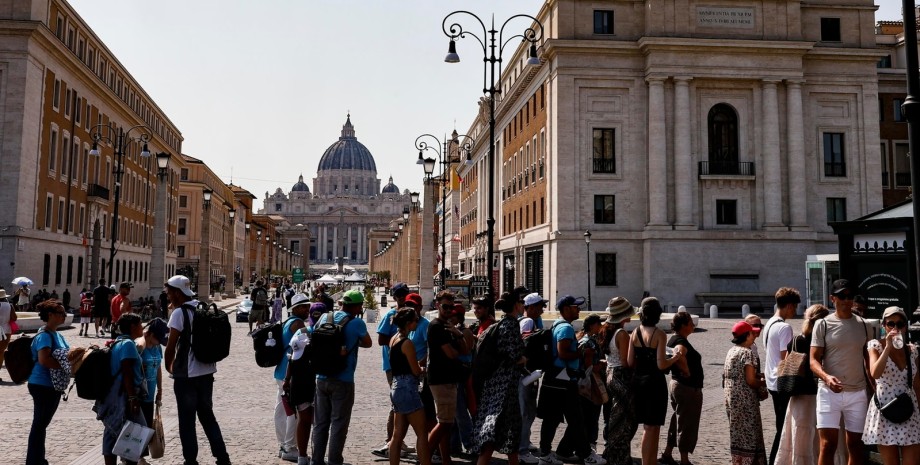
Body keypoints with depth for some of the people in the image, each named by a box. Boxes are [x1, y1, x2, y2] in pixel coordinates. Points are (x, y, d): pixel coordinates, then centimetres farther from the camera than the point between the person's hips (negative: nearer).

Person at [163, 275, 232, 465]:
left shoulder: (179, 313, -13)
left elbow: (171, 346, -14)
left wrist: (169, 366, 3)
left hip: (186, 374, -7)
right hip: (207, 370, 7)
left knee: (187, 420, 6)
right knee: (207, 415, 16)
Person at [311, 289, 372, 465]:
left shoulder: (325, 317, 5)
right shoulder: (357, 323, -10)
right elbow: (368, 343, 5)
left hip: (321, 378, 5)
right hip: (343, 381, -5)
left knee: (320, 423, 13)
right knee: (338, 424, 3)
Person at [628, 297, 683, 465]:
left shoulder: (635, 333, 2)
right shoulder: (659, 334, -14)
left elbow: (630, 361, 2)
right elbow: (661, 365, -17)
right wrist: (675, 357, -1)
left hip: (638, 380, 6)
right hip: (654, 382, -6)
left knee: (650, 426, 18)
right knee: (651, 427, 4)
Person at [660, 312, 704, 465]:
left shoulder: (674, 339, 9)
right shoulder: (681, 341, -21)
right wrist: (687, 372, -27)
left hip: (676, 384, 10)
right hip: (688, 388, -10)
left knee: (678, 421, 19)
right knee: (687, 424, 0)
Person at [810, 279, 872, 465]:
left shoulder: (863, 325, 8)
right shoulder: (823, 324, -1)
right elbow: (814, 360, -5)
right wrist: (826, 377, -25)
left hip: (857, 392, 3)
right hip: (829, 392, -3)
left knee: (855, 445, 10)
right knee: (827, 445, -6)